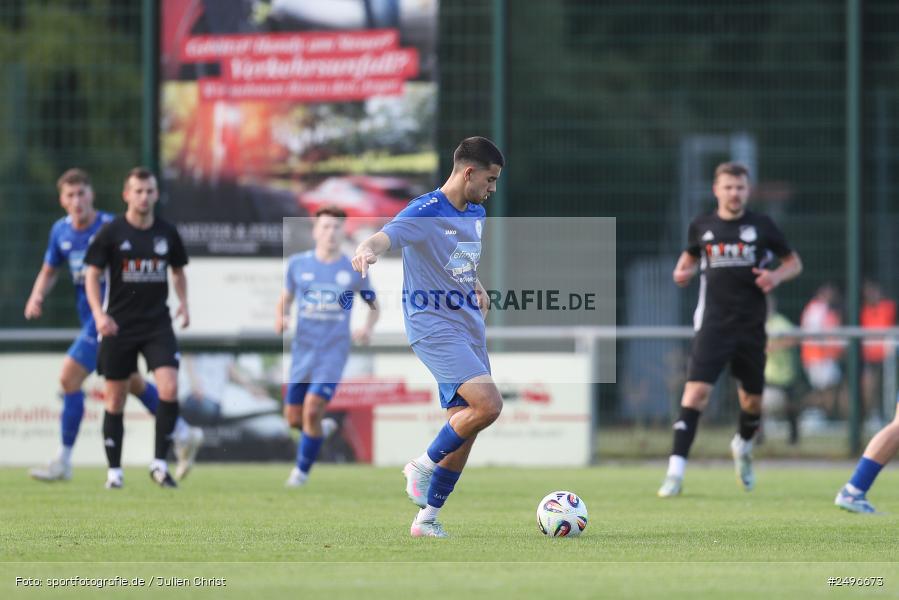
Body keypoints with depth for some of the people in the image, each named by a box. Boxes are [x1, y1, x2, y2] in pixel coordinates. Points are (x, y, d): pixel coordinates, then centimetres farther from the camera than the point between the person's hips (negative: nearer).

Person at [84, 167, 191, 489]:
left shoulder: (167, 233, 4)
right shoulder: (112, 232, -5)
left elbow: (178, 271, 19)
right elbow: (92, 274, -3)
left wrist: (183, 303, 2)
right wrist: (98, 313, -17)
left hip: (157, 324, 2)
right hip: (118, 326, -2)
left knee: (170, 388, -15)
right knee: (115, 399, 3)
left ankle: (159, 464, -4)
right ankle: (114, 471, 15)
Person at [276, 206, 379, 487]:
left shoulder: (354, 269, 0)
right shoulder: (298, 264, 4)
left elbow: (374, 305, 12)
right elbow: (285, 299, 16)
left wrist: (368, 328, -8)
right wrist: (281, 318, -7)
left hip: (334, 351, -3)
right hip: (303, 349, 3)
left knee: (312, 410, -16)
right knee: (294, 418, 4)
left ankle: (302, 469, 4)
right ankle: (322, 428, 39)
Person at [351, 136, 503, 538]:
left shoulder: (476, 214, 13)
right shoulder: (425, 213, -14)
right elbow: (387, 236, -33)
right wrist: (368, 249, -55)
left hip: (469, 327, 8)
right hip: (433, 326, -8)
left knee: (463, 429, 5)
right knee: (489, 404, -24)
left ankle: (427, 519, 13)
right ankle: (424, 465, -4)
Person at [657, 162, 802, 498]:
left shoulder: (762, 226, 2)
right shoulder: (701, 227, 5)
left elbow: (794, 262, 10)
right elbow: (691, 254, 24)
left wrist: (777, 275, -11)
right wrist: (682, 271, 2)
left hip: (751, 326, 1)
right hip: (714, 323, -1)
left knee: (752, 399, 11)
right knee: (696, 390, -18)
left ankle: (743, 447, 46)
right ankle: (676, 472, -21)